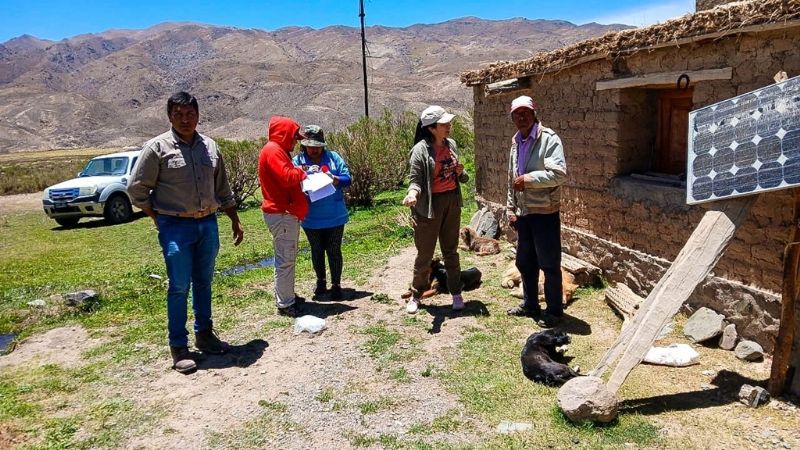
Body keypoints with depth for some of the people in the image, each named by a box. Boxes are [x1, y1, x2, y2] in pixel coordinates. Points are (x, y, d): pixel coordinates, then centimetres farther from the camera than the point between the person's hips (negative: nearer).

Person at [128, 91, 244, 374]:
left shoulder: (209, 146, 8)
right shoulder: (158, 147, -6)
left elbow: (222, 188, 15)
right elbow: (136, 188, -3)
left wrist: (235, 221, 15)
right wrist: (159, 219, -2)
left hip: (208, 224, 5)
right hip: (176, 227, -5)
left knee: (204, 283, 14)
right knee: (179, 286, -2)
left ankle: (204, 334, 28)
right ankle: (178, 347, 8)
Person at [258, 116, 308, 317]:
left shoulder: (278, 150, 20)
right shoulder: (272, 150, -13)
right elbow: (287, 177, -24)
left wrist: (300, 174, 5)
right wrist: (302, 171, -7)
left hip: (287, 212, 11)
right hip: (281, 214, -11)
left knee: (288, 258, 16)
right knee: (285, 260, -6)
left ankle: (288, 296, 25)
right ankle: (285, 304, 0)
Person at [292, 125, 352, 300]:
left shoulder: (333, 157, -1)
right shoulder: (298, 161, -2)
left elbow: (347, 179, -5)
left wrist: (334, 179, -25)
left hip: (335, 216, -1)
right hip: (311, 218, 1)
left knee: (334, 251, 5)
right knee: (317, 251, 17)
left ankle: (336, 285, 17)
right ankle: (321, 281, 37)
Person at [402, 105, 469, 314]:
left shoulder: (451, 144, 5)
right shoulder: (421, 150, -14)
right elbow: (416, 180, -15)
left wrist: (460, 172, -6)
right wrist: (412, 194, -36)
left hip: (452, 201, 5)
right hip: (430, 205, -5)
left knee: (451, 251, 15)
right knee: (425, 254, 4)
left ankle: (456, 293, 26)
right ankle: (416, 295, 20)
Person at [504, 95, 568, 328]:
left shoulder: (549, 139, -13)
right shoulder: (516, 142, 11)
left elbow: (559, 174, -24)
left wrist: (528, 179, -19)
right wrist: (510, 209, 15)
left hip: (545, 212, -7)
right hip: (523, 213, 7)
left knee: (549, 264, 3)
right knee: (525, 262, 17)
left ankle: (554, 311, 18)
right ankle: (530, 304, 34)